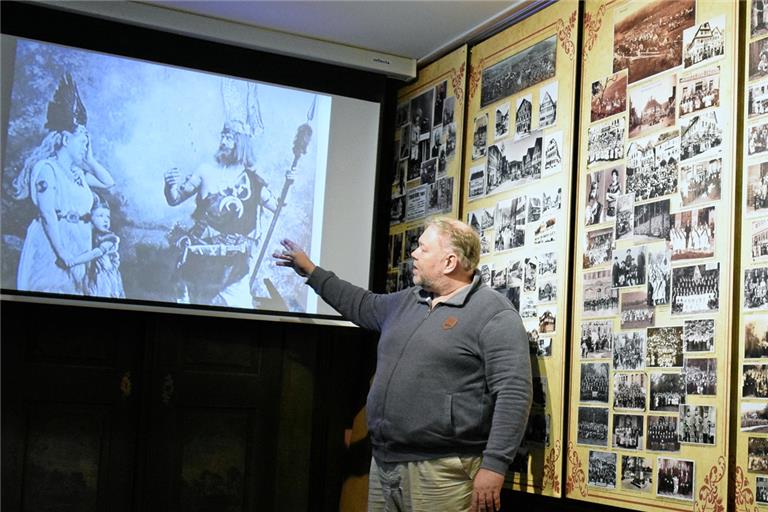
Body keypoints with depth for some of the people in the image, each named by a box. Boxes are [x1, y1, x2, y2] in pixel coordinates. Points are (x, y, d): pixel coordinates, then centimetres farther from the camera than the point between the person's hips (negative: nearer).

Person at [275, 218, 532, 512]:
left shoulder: (493, 313, -11)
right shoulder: (406, 302, 15)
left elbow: (513, 393, -17)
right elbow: (363, 306, 34)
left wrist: (494, 466, -21)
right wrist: (311, 272, 36)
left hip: (440, 473, -8)